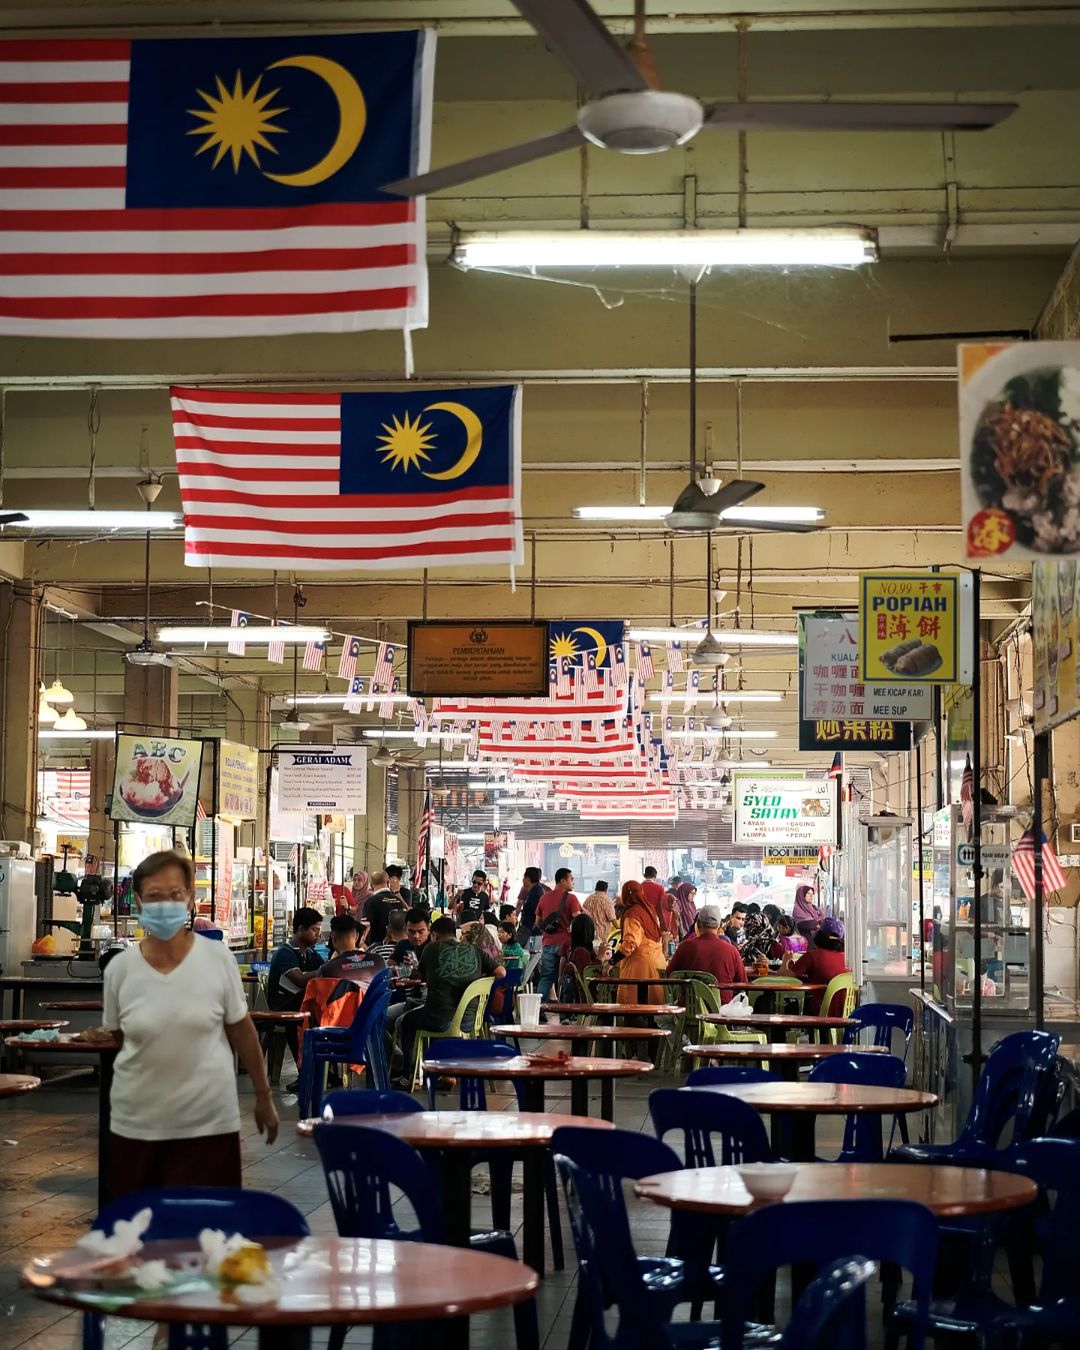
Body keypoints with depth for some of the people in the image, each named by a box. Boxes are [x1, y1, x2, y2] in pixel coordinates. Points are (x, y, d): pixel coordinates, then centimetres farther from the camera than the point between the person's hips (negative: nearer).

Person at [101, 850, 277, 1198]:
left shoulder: (218, 958, -6)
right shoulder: (119, 968, -5)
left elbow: (241, 1031, 3)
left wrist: (263, 1096, 8)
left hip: (208, 1121, -1)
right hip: (137, 1124, 1)